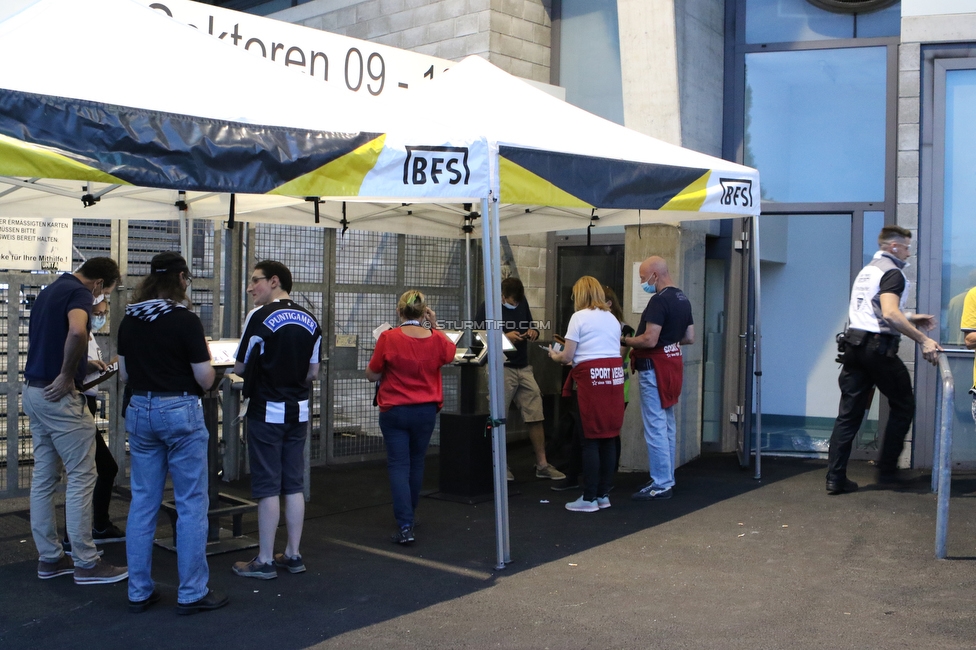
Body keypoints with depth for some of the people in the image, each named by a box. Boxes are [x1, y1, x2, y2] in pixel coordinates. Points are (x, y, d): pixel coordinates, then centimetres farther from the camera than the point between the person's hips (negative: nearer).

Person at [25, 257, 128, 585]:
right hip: (59, 396, -10)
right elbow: (77, 331, -34)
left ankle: (49, 558, 19)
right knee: (81, 476, -3)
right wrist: (67, 376, -21)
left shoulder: (49, 290, 16)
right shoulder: (78, 292, -13)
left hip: (34, 391, 10)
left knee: (43, 477, 12)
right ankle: (86, 563, 1)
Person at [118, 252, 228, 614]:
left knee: (142, 503, 12)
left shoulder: (129, 321, 5)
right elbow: (205, 380, -11)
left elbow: (124, 375, 12)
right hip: (180, 412, -6)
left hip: (140, 411, 6)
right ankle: (192, 594, 7)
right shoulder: (185, 321, -13)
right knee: (191, 505, 2)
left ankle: (139, 592, 18)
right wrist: (204, 358, 8)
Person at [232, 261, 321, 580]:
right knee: (294, 485, 11)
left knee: (268, 487, 0)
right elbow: (313, 372, 10)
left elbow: (240, 367, -9)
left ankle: (265, 561, 7)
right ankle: (293, 555, 17)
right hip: (298, 410, 6)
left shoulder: (260, 316, -13)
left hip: (267, 411, -6)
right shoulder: (310, 321, 6)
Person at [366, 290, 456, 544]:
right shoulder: (436, 338, -7)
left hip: (394, 411, -3)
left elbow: (372, 375, -6)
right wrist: (434, 327, 10)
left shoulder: (388, 338, -15)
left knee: (399, 465, 1)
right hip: (425, 410, 3)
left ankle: (405, 526, -9)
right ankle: (409, 514, 36)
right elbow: (450, 353, 18)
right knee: (416, 462, 19)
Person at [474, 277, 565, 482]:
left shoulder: (523, 303, 9)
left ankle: (542, 465, 15)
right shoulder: (487, 308, -7)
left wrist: (533, 331, -2)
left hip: (524, 368, 5)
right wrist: (505, 337, -20)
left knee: (536, 416, 6)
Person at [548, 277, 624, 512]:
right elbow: (614, 350, 16)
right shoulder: (612, 318, 17)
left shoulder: (579, 317, -2)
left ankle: (589, 499, 3)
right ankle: (603, 495, 16)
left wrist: (554, 355, 17)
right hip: (613, 376, 6)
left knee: (591, 440, -1)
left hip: (591, 378, -6)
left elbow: (568, 357, -5)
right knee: (608, 438, 10)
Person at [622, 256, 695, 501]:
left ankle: (660, 485, -4)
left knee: (655, 427, -6)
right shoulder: (683, 299, 11)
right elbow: (690, 337, 15)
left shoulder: (659, 300, -19)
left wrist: (624, 340, -11)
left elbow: (649, 340, -24)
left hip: (655, 368, -10)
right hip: (673, 364, 10)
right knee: (668, 425, 15)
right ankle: (667, 478, 23)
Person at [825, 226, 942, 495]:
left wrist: (910, 320, 30)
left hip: (854, 343, 8)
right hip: (878, 347, -8)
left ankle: (835, 478, 1)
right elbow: (890, 314, -23)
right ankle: (887, 472, 12)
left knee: (849, 412, 5)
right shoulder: (892, 272, -8)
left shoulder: (867, 270, 21)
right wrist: (923, 340, -23)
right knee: (903, 405, 10)